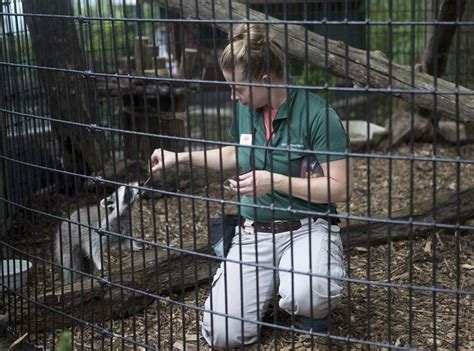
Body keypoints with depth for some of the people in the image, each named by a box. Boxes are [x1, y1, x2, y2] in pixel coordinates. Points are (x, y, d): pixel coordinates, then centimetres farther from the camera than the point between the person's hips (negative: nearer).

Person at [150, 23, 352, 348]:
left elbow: (341, 187, -16)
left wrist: (275, 181, -22)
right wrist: (181, 157, 19)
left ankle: (317, 308, -1)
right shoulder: (245, 110, 2)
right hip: (254, 232, 5)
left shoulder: (317, 113, -18)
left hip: (307, 227, -5)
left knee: (305, 295, -39)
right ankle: (269, 284, 20)